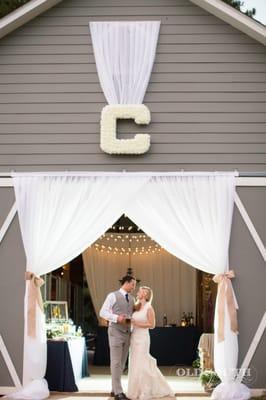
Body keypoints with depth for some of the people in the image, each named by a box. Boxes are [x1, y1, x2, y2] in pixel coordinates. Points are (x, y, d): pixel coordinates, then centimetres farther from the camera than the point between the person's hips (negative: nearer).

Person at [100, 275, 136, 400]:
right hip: (116, 332, -7)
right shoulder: (113, 296, -5)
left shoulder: (132, 299, 14)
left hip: (127, 333, 7)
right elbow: (103, 312, -9)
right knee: (116, 362, -7)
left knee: (122, 362, 9)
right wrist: (116, 318, -23)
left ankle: (114, 389, 18)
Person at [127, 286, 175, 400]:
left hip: (142, 338, -7)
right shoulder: (137, 307, 9)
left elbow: (152, 325, -11)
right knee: (135, 364, 9)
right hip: (134, 337, 7)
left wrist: (137, 323, -17)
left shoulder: (149, 308, -10)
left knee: (141, 365, -6)